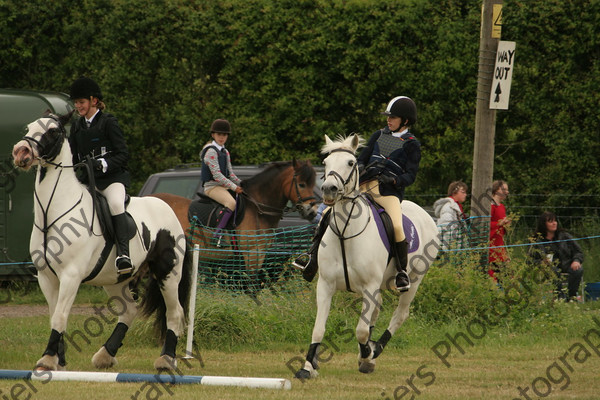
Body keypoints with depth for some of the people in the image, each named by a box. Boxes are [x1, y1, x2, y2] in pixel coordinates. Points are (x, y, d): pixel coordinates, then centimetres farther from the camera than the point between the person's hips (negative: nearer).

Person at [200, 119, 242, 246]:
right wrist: (234, 187, -18)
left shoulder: (225, 153, 17)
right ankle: (218, 233, -39)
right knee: (231, 202, -32)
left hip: (224, 186, 10)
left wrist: (241, 184, 2)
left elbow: (230, 173, 18)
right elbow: (217, 175, -17)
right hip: (212, 186, -10)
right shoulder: (211, 152, -11)